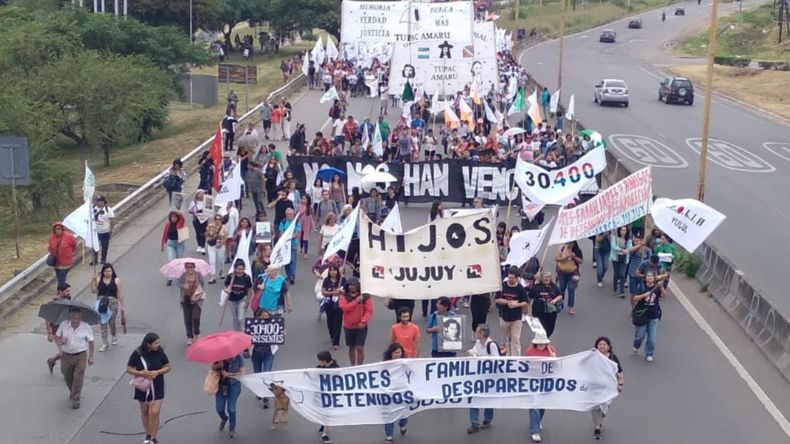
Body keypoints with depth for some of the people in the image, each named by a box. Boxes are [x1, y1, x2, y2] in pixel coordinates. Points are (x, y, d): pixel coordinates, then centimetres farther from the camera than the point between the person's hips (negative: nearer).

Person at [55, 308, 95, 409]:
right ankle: (72, 392, 44)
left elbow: (90, 342, -2)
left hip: (80, 356, -3)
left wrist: (91, 356, -4)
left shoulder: (86, 327, -9)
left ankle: (75, 399, -1)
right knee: (67, 377, 17)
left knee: (78, 377, -9)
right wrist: (60, 340, -17)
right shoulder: (63, 325, -5)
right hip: (66, 355, 3)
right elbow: (57, 335, 7)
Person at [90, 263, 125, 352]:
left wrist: (122, 305, -1)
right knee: (103, 323, 1)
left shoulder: (116, 280, -3)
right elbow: (93, 291, 2)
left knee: (111, 322, 5)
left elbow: (119, 294, -1)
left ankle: (114, 336, 38)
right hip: (101, 303, 2)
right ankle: (105, 344, 6)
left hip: (112, 303, -2)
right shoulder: (98, 279, 3)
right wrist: (93, 281, -10)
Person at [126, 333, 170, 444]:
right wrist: (141, 373, -24)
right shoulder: (137, 354, -14)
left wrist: (157, 372, -19)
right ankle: (148, 435, 35)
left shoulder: (160, 352, -10)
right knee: (144, 412, 16)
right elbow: (129, 369, -7)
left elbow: (168, 367, -1)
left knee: (154, 413, -9)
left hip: (157, 387, -1)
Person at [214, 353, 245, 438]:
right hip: (221, 384, 2)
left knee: (231, 408, -4)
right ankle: (224, 419, 41)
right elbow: (213, 367, 1)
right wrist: (218, 366, -22)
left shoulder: (238, 358, -12)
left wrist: (228, 374, -20)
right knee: (219, 409, 4)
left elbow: (241, 373, -11)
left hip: (234, 384, -2)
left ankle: (232, 429, 18)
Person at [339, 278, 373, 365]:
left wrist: (363, 321, -23)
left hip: (361, 327, -2)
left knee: (360, 348, -7)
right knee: (351, 348, 13)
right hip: (348, 327, 2)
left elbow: (369, 310, -10)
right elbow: (344, 308, -16)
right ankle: (352, 366, 25)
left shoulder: (365, 296, -5)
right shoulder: (344, 296, -1)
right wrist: (356, 301, -20)